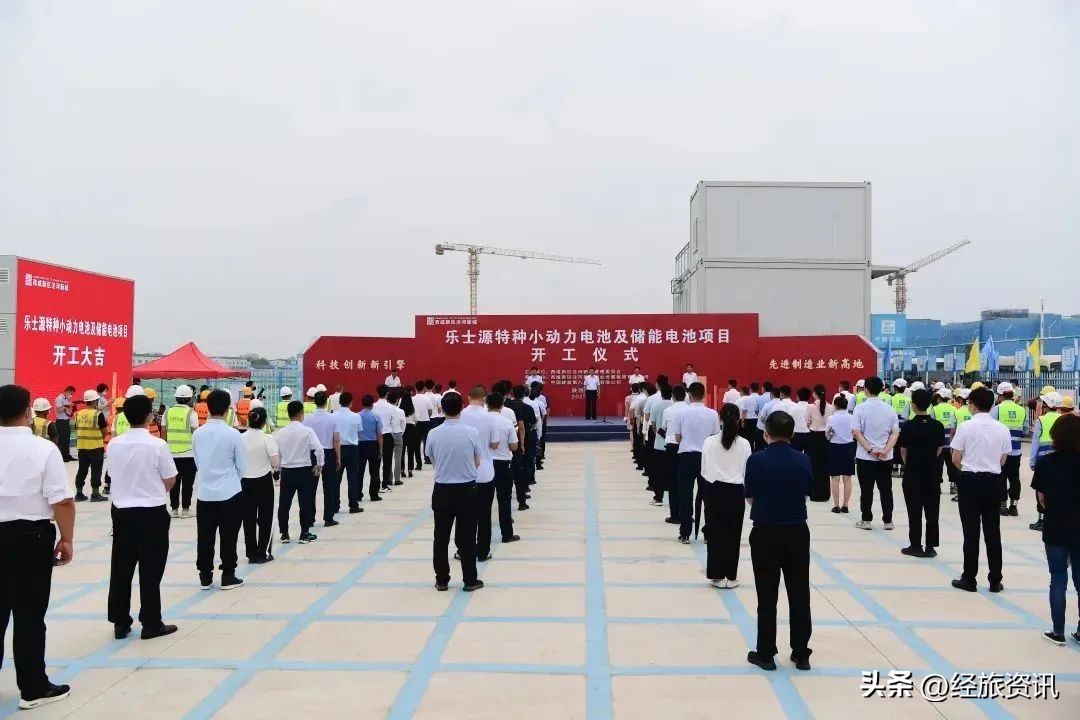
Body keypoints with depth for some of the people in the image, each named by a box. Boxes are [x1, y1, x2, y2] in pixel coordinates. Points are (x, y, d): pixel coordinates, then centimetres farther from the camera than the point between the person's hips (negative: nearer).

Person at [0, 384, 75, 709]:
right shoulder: (43, 449, -13)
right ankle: (33, 688, 14)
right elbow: (62, 502, -17)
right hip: (31, 537, -4)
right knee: (29, 616, 4)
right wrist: (67, 539, -5)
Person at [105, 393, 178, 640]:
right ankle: (151, 623, 10)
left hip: (122, 511, 4)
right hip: (152, 513, -4)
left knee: (121, 568, 12)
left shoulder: (114, 444, -2)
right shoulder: (158, 445, -15)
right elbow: (170, 481, -7)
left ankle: (120, 622, 19)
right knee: (150, 570, 4)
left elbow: (114, 475, 7)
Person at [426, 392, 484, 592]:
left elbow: (433, 461, 6)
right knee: (467, 537, 8)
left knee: (441, 537, 11)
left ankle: (442, 580, 17)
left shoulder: (433, 434, -8)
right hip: (467, 490, -1)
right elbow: (477, 463, 2)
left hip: (442, 490, 1)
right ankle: (470, 580, 15)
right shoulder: (472, 433, -11)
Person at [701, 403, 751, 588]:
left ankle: (717, 575, 12)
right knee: (733, 534, 8)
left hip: (714, 491, 0)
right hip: (735, 492, 0)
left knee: (715, 533, 8)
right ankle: (730, 576, 14)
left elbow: (704, 471, -3)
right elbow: (747, 472, 0)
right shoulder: (744, 444, -6)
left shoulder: (710, 441, -8)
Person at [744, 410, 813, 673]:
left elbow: (749, 497, -4)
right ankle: (801, 654, 19)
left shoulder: (757, 460, -11)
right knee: (799, 593, 11)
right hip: (797, 532, 3)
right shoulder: (804, 461, -3)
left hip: (765, 532, -2)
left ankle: (765, 653, 13)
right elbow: (806, 494, 6)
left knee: (767, 596, 6)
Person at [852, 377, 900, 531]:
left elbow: (856, 433, -14)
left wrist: (870, 450, -13)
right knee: (886, 489, 11)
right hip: (886, 458, 3)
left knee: (866, 490, 5)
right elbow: (895, 433, -3)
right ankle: (888, 521, 15)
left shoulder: (861, 408, -8)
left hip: (865, 457, -3)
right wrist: (885, 450, -10)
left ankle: (866, 520, 11)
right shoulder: (889, 409, 2)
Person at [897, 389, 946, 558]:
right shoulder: (938, 426, -4)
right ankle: (930, 546, 12)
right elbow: (939, 450, 2)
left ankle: (916, 546, 9)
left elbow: (903, 451, -2)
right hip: (933, 474, 2)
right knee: (932, 512, 8)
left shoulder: (908, 426, -11)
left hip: (912, 474, -2)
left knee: (915, 512, 6)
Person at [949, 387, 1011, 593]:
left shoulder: (965, 427, -12)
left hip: (970, 481, -3)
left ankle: (969, 579, 9)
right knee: (993, 532, 11)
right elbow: (1003, 460, 5)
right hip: (993, 481, 3)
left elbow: (955, 459, -8)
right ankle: (995, 580, 16)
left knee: (971, 532, 4)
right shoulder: (1003, 429, -1)